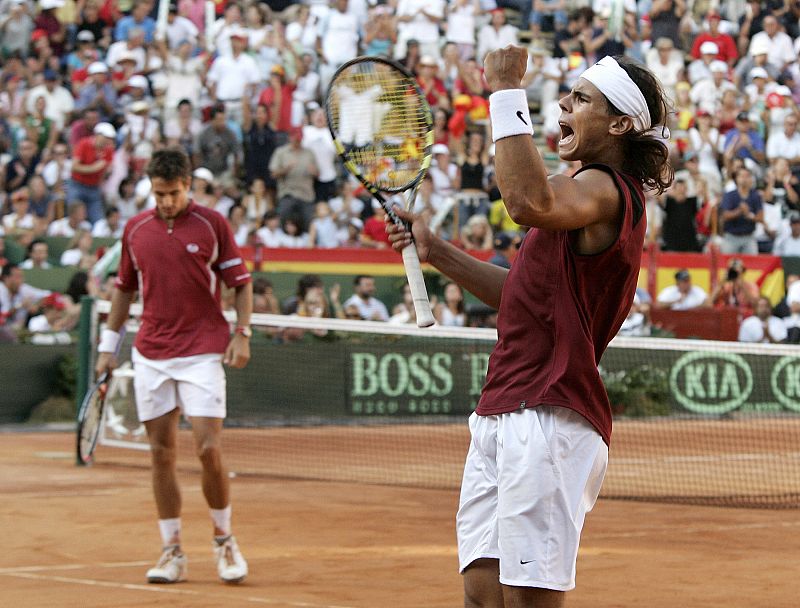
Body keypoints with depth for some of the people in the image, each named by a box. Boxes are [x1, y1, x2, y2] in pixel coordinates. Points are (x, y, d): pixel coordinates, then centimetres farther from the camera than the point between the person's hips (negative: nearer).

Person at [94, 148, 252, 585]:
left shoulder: (212, 224, -1)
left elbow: (241, 283, 3)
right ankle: (172, 553, 11)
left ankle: (225, 541, 8)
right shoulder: (135, 229, 8)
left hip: (202, 353, -3)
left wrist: (242, 334, -9)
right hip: (150, 356, 4)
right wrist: (108, 344, 16)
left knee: (208, 450, -11)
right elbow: (124, 288, 19)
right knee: (161, 454, 4)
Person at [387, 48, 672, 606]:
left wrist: (507, 91, -25)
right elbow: (519, 294, 31)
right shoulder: (586, 193, 24)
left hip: (548, 418, -10)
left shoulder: (606, 190, -9)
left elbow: (529, 202, -33)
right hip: (500, 416, 10)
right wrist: (436, 251, 21)